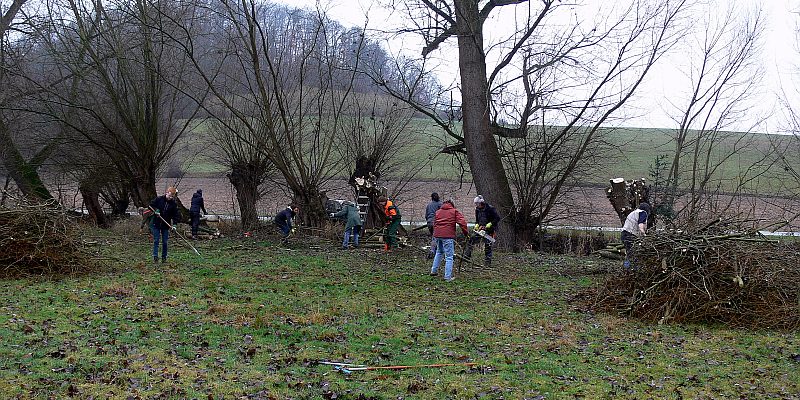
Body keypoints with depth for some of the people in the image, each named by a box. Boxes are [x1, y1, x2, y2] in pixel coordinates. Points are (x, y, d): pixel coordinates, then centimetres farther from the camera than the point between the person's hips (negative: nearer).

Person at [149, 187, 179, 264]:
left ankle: (164, 257, 16)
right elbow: (151, 205, 5)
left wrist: (174, 225, -11)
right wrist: (155, 210, -15)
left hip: (166, 226, 1)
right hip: (156, 224, 0)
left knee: (164, 242, 5)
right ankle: (155, 257, 3)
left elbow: (175, 215, 1)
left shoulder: (174, 204, -2)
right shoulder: (159, 199, -4)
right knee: (156, 241, 0)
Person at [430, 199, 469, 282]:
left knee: (439, 251, 29)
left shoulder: (438, 212, 18)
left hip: (437, 235, 5)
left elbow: (434, 224, 20)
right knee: (449, 257, 0)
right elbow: (462, 222, -6)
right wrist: (466, 233, 2)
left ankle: (434, 270, 28)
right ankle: (448, 277, -1)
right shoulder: (454, 212, 3)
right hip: (447, 236, -5)